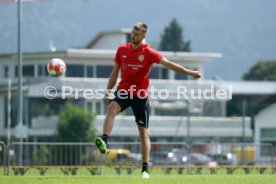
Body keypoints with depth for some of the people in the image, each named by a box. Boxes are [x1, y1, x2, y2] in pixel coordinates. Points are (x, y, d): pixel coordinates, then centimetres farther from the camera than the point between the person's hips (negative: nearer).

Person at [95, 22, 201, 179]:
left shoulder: (148, 52, -6)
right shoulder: (122, 50, 4)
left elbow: (168, 64, -10)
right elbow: (115, 72, 14)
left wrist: (189, 72, -17)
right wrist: (108, 89, 6)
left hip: (140, 95, -2)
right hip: (123, 91, 2)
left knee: (144, 132, 1)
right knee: (112, 109, -31)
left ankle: (145, 169, 5)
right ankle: (104, 142, -43)